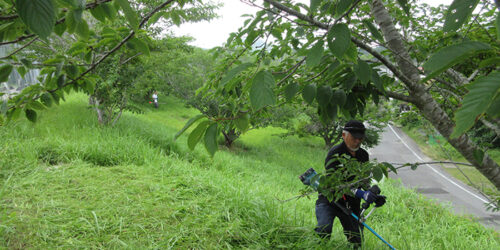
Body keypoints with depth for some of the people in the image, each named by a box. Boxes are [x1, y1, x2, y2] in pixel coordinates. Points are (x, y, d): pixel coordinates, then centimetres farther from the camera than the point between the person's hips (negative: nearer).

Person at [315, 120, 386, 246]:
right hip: (329, 201, -5)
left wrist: (374, 196, -14)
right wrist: (361, 194, -38)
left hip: (351, 204, 6)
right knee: (324, 231, -27)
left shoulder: (363, 155, 6)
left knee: (357, 241, 4)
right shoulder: (335, 153, -17)